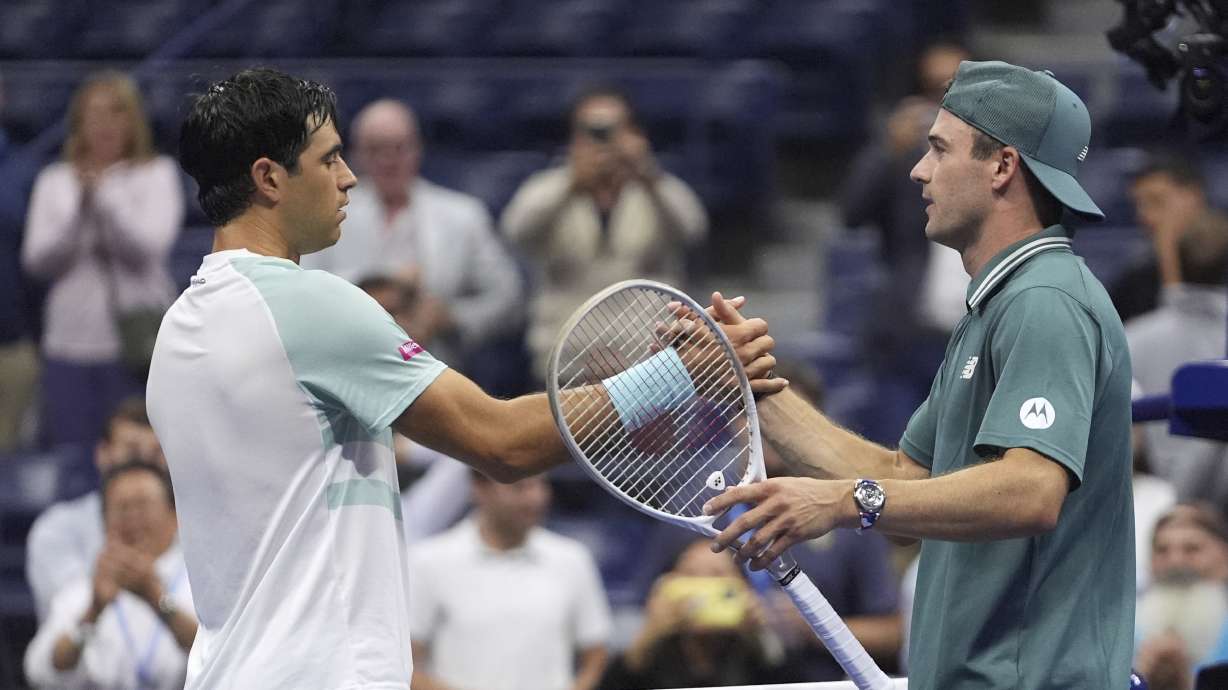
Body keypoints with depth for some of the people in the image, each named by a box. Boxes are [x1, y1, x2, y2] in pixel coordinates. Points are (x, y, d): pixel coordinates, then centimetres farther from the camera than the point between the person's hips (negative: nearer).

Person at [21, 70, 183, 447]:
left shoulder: (157, 174, 4)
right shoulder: (54, 181, 9)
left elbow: (149, 246, -8)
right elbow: (37, 260, 0)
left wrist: (103, 194, -15)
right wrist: (80, 206, -12)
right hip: (72, 343, 2)